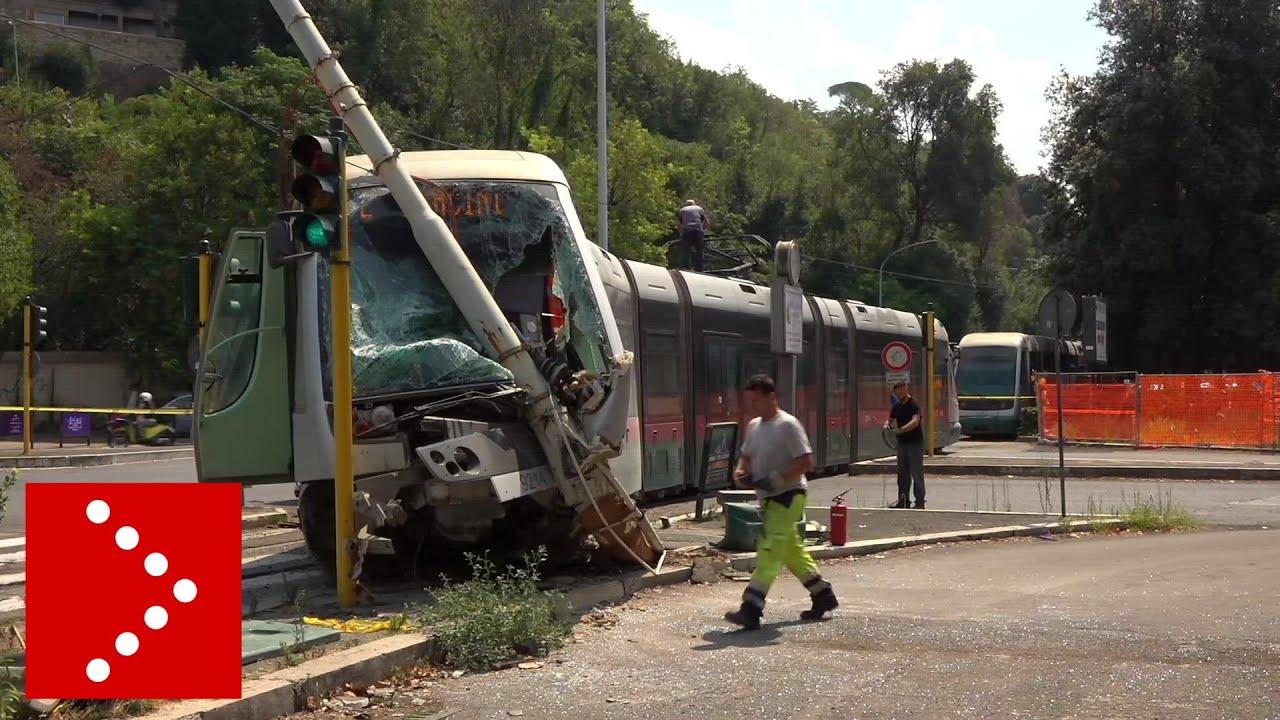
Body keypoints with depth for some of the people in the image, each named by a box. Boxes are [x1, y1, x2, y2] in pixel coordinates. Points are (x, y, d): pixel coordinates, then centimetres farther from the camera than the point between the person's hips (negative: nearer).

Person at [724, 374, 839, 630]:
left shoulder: (788, 425, -15)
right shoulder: (753, 426, 10)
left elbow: (806, 462, -18)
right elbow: (747, 456, 23)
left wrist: (776, 479, -25)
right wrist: (740, 473, 1)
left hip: (788, 496, -9)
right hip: (769, 498, 9)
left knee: (770, 552, -14)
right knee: (792, 551, 17)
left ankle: (751, 610, -20)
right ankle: (823, 595, 29)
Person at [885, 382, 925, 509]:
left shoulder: (913, 405, -13)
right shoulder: (897, 406, 10)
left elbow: (915, 421, -28)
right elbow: (890, 419, 21)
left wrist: (901, 430, -40)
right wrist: (886, 425, -4)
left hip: (915, 442, -8)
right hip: (902, 442, 8)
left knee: (916, 473, -6)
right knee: (902, 473, 11)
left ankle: (920, 502, -4)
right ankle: (903, 501, 18)